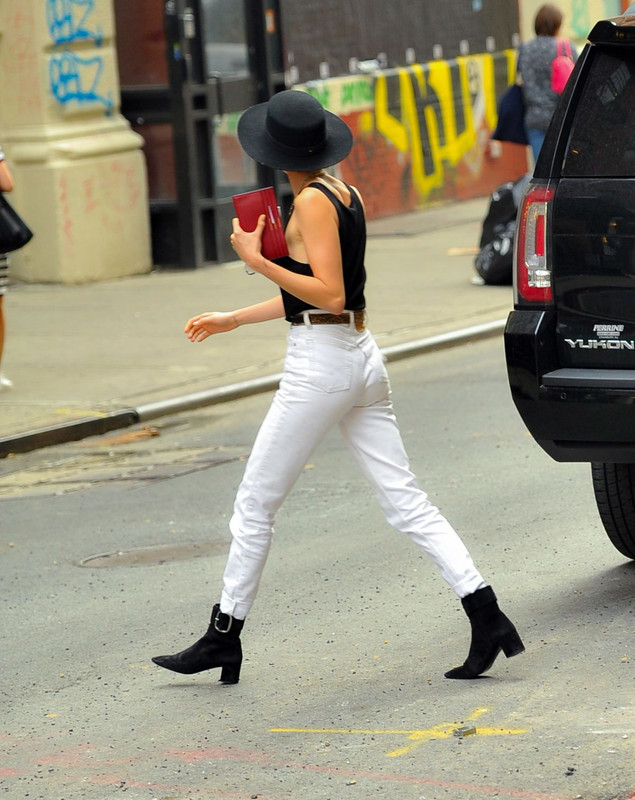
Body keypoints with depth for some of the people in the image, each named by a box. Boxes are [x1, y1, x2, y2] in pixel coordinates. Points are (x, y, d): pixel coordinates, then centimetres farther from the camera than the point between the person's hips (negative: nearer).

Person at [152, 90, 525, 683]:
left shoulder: (312, 201, -13)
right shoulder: (346, 194, 13)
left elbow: (328, 295, -20)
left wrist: (257, 261, -18)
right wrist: (233, 320, 27)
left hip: (320, 366, -9)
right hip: (361, 356, 9)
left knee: (254, 506, 4)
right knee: (405, 503, 4)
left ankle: (223, 639, 12)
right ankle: (485, 616, -5)